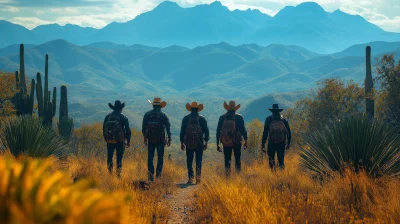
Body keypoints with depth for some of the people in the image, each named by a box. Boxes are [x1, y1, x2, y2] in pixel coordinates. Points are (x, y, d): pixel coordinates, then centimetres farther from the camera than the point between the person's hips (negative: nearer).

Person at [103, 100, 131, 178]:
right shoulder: (123, 117, -3)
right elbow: (128, 130, -4)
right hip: (120, 141, -2)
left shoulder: (107, 116, 5)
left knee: (109, 157, 10)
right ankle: (118, 174, -1)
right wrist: (128, 141, 3)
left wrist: (106, 139, 18)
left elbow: (104, 128, 9)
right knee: (119, 158, 3)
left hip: (109, 140, 2)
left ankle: (110, 174, 8)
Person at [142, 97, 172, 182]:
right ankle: (158, 173, 1)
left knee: (150, 157, 5)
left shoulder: (147, 115, 3)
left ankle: (151, 174, -3)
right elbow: (168, 127, -2)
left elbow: (144, 127, 7)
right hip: (161, 139, -1)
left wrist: (145, 138, 16)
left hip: (150, 139, 1)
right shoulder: (164, 115, -1)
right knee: (160, 157, 7)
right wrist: (169, 139, 2)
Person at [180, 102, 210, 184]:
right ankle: (198, 176, -9)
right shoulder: (202, 118, 1)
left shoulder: (186, 118, 2)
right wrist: (206, 142, 8)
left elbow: (182, 131, 4)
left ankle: (190, 178, 2)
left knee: (189, 161, 6)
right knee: (199, 160, 4)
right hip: (199, 143, 0)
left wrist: (182, 142, 9)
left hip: (189, 143, 0)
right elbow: (206, 131, 2)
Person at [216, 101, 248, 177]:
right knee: (237, 159, 8)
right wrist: (246, 141, 1)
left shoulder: (222, 118, 3)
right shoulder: (239, 117, -2)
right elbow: (243, 130, -4)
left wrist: (217, 144, 9)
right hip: (237, 142, -1)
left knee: (227, 159, 5)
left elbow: (218, 131, 4)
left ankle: (228, 176, 0)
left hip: (226, 143, 1)